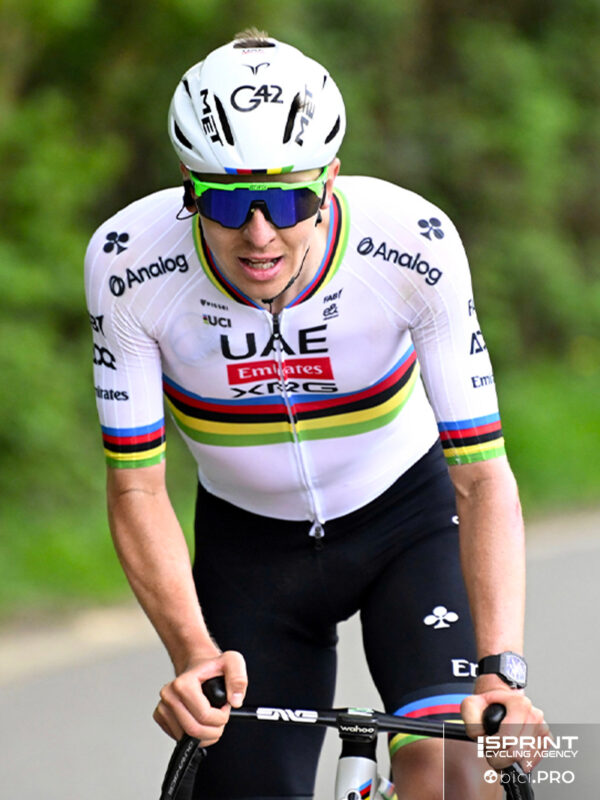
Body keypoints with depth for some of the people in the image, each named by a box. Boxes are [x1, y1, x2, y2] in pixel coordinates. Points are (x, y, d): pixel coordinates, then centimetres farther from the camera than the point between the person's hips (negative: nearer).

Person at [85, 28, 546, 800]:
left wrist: (501, 670, -39)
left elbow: (482, 474, -27)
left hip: (408, 513, -1)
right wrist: (194, 652, -36)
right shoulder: (128, 263, -27)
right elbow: (137, 486, -21)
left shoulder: (414, 244, -30)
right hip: (248, 541, 1)